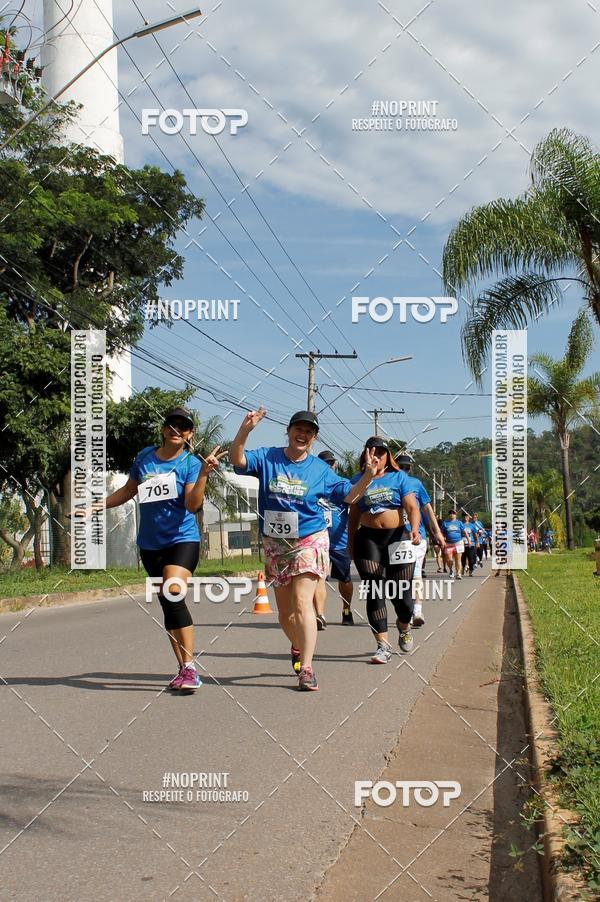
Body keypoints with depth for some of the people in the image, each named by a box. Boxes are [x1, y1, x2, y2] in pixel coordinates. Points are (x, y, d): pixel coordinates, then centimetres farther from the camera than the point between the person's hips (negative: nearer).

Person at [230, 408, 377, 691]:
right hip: (275, 543, 2)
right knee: (284, 609, 13)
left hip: (309, 541, -2)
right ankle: (298, 647, 41)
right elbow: (237, 460, -15)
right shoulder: (266, 458, 0)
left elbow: (348, 496, 7)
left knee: (302, 603, -16)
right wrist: (245, 430, -30)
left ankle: (306, 668, -15)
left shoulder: (320, 469, 2)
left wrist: (368, 476, -10)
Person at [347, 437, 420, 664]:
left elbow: (411, 507, -5)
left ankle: (404, 628, 32)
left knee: (400, 591, 1)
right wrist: (350, 542, 11)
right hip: (368, 539, 1)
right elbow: (353, 514, 14)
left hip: (397, 537, -1)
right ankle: (383, 645, -1)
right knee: (374, 594, -4)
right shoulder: (358, 480, 10)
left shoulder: (399, 477, 5)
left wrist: (414, 529, -22)